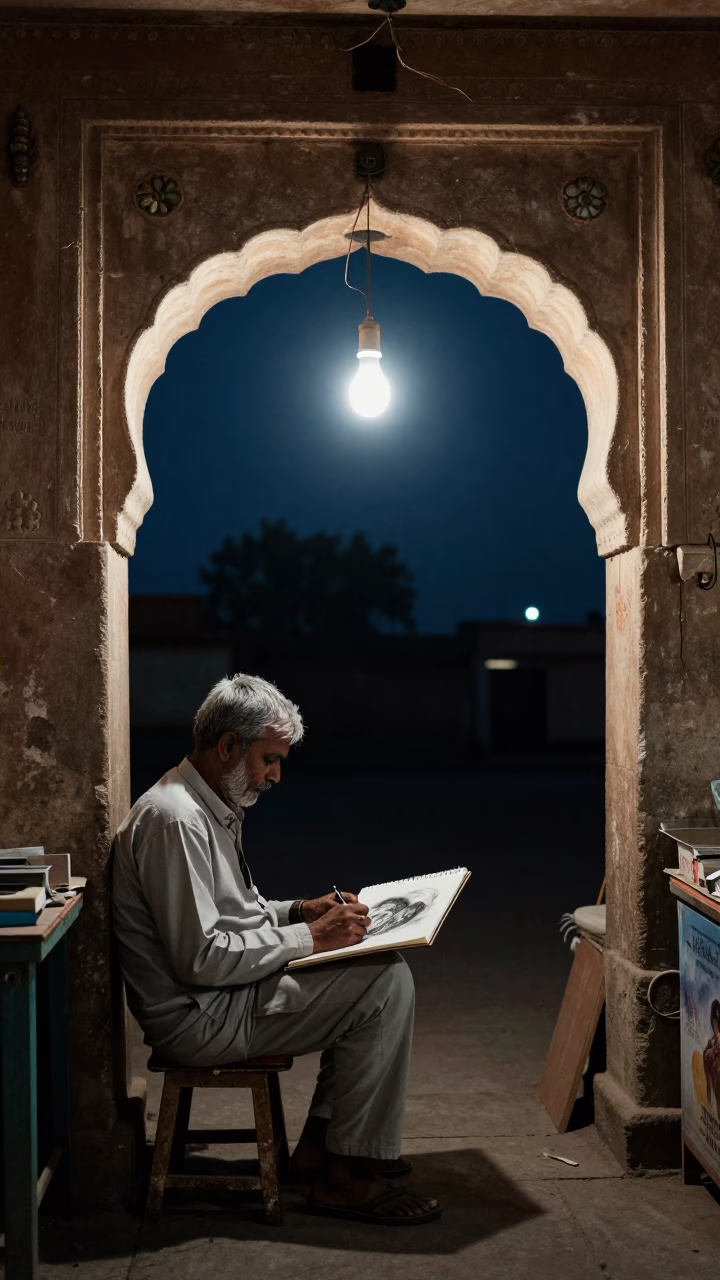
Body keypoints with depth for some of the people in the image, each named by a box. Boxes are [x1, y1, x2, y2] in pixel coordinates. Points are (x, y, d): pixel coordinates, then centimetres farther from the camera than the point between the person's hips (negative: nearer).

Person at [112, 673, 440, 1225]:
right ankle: (349, 1175, -6)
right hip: (200, 1018, -11)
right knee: (387, 982, -15)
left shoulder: (216, 806, 11)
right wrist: (309, 937, -19)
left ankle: (321, 1142, 13)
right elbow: (200, 959, -26)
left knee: (377, 968, 11)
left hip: (221, 993, 11)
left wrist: (299, 911, 6)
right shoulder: (174, 819, -23)